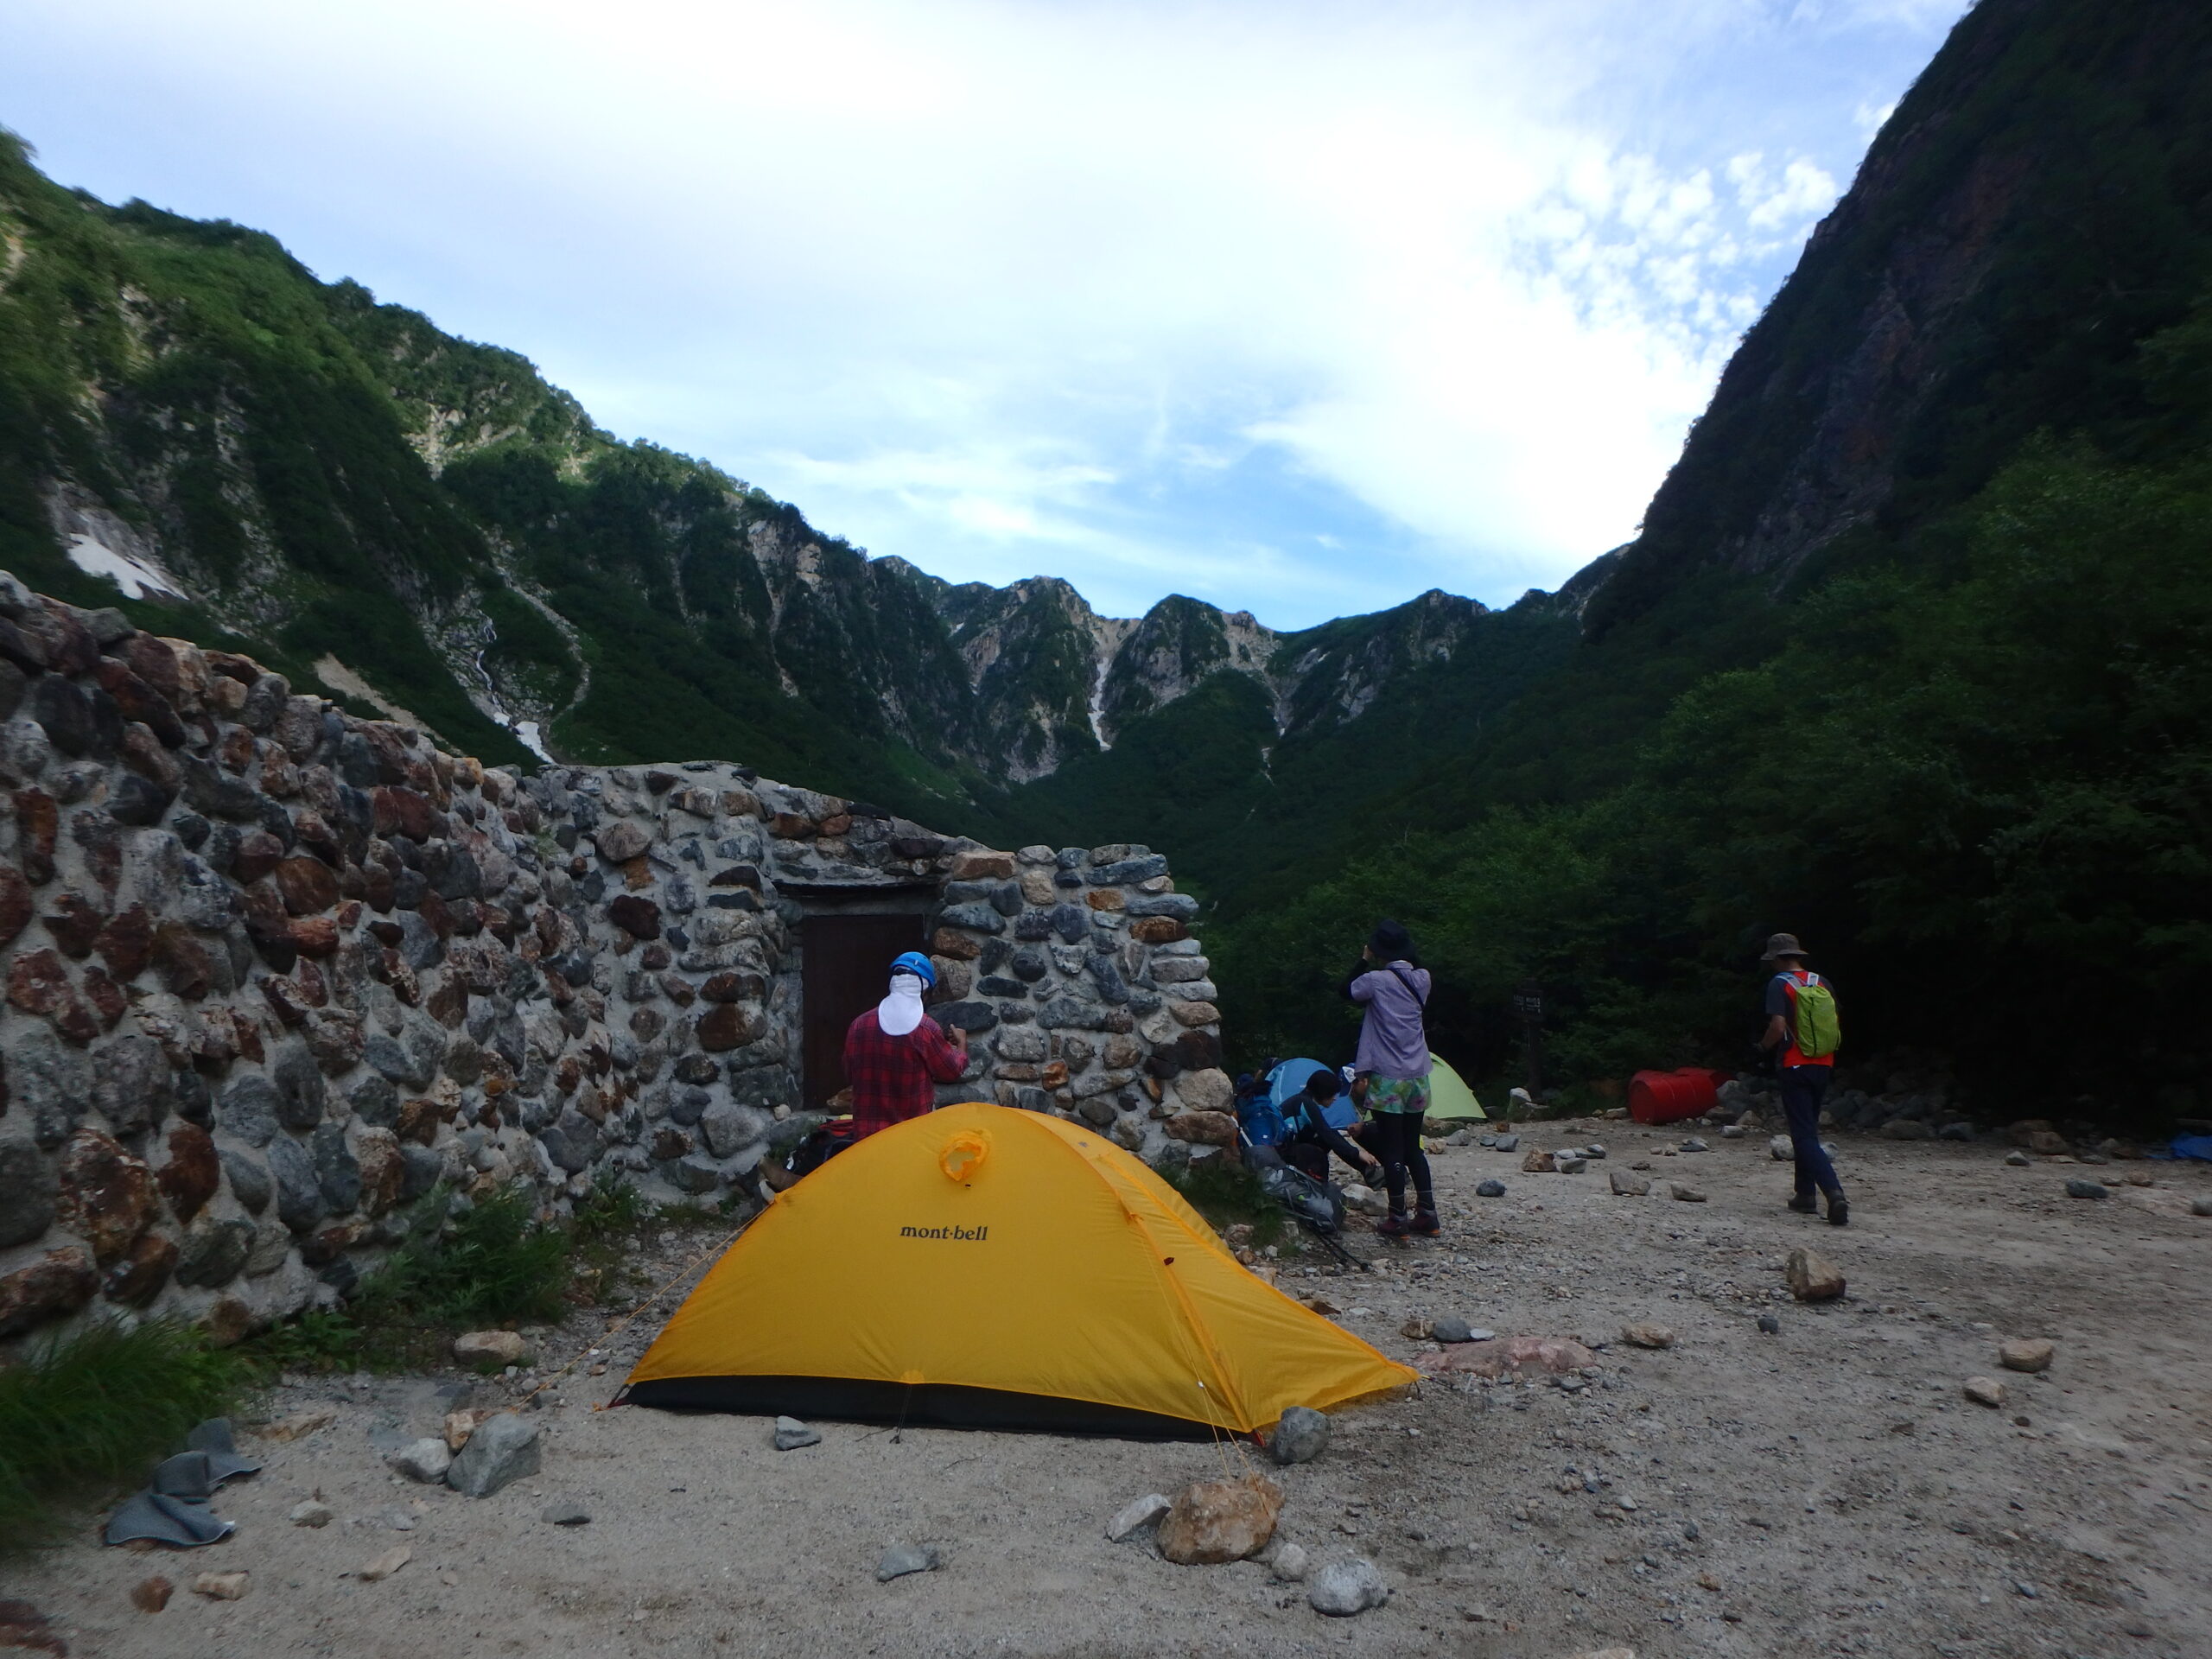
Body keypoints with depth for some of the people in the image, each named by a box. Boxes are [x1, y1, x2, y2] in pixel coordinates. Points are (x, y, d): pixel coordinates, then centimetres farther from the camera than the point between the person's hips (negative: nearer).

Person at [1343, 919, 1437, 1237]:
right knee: (1413, 1147, 16)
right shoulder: (1422, 979, 1)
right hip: (1418, 1078, 6)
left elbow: (1347, 990, 4)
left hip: (1387, 1079, -6)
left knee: (1392, 1150, 0)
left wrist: (1365, 961, 8)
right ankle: (1427, 1213, 19)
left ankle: (1397, 1220, 3)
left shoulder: (1377, 980, -13)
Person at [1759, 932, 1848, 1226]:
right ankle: (1806, 1195, 22)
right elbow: (1835, 1026, 10)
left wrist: (1764, 1046, 0)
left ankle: (1835, 1192, -24)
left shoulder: (1780, 984, -10)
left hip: (1795, 1067, -6)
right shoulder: (1823, 983, 8)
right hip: (1823, 1066, 7)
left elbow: (1778, 1026, -19)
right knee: (1809, 1130, 19)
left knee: (1803, 1134, -7)